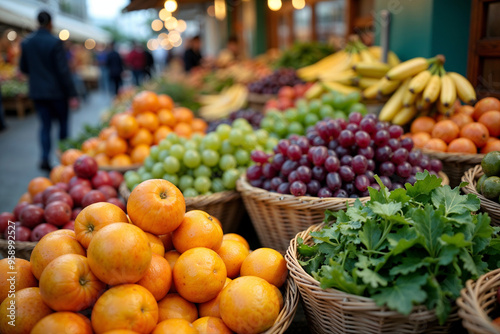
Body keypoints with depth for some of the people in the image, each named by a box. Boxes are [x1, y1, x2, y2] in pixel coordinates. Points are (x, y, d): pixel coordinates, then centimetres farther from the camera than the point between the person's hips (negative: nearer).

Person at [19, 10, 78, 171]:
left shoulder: (26, 42, 2)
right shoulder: (55, 42, -14)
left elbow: (23, 68, 9)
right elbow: (63, 70, -15)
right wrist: (72, 94, -12)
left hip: (37, 91, 4)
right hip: (56, 91, -4)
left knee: (45, 125, 9)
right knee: (63, 121, 12)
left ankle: (45, 158, -1)